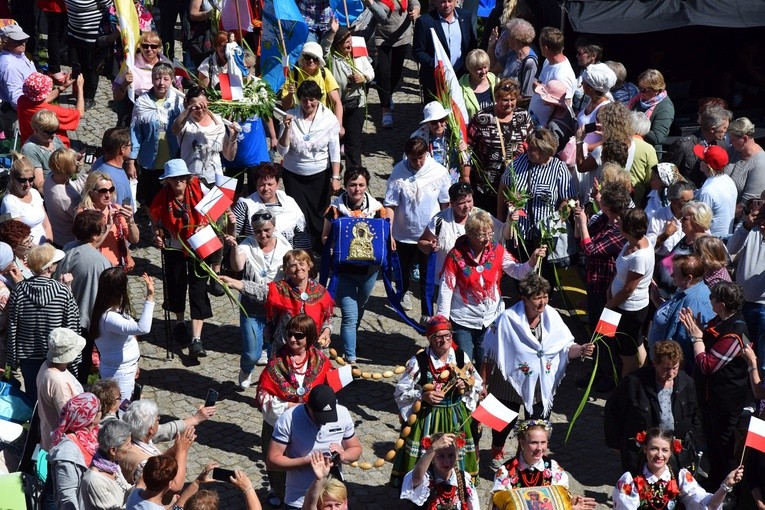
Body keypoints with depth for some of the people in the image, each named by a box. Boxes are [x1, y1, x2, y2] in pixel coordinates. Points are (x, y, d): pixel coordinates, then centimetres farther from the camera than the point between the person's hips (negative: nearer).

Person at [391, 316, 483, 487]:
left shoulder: (461, 357, 1)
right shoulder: (418, 361, -11)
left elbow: (478, 383, 12)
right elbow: (400, 391, -8)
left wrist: (466, 385, -9)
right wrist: (423, 396, -22)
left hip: (456, 417, 3)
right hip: (427, 418, -3)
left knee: (456, 457, 9)